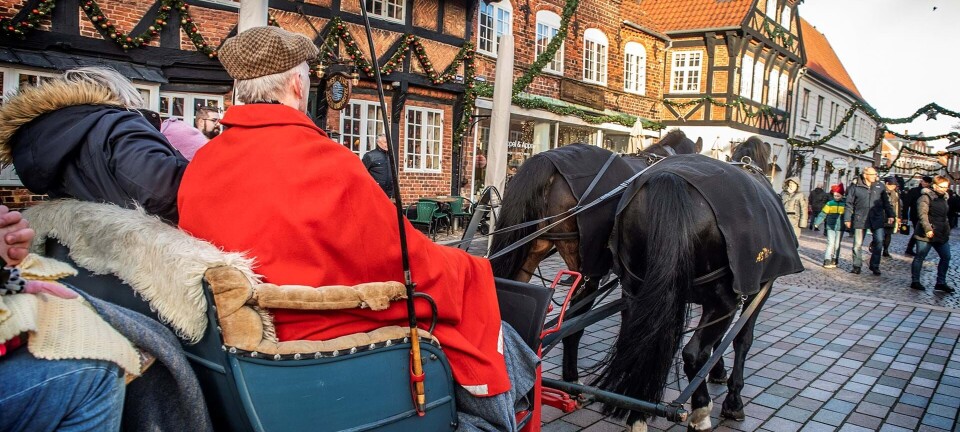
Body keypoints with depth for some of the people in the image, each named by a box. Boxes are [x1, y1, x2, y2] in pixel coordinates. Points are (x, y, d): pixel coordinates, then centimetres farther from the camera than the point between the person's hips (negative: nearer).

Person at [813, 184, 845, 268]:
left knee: (837, 245, 7)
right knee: (831, 243, -10)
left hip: (839, 228, 2)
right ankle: (827, 261, -11)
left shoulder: (845, 204, 4)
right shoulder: (829, 204, 0)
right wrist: (817, 223, -7)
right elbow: (822, 214, 0)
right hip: (830, 227, -2)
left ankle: (833, 260, 18)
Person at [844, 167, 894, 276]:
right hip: (860, 219, -2)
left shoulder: (880, 186, 8)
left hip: (877, 219, 2)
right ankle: (857, 266, 17)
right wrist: (847, 219, -3)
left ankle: (875, 266, 13)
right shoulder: (855, 187, -1)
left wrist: (890, 215, 7)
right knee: (858, 244, 4)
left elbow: (886, 202, 14)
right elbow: (849, 204, 0)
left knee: (879, 242, -1)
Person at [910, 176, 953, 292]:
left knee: (946, 257, 9)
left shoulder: (943, 198, 15)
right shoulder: (926, 197, -11)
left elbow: (944, 216, 24)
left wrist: (947, 230, 18)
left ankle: (941, 283, 17)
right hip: (927, 234, -8)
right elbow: (922, 214, -21)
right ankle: (915, 281, 8)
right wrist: (928, 229, -30)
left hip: (941, 234, 8)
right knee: (920, 257, 0)